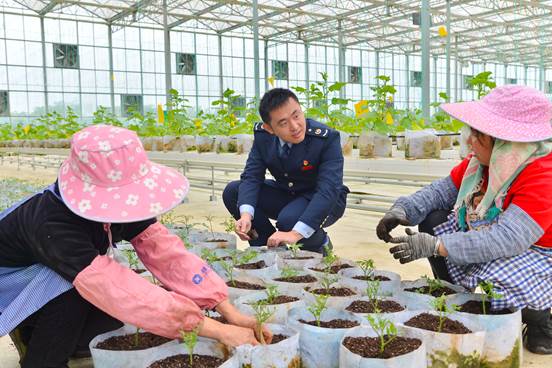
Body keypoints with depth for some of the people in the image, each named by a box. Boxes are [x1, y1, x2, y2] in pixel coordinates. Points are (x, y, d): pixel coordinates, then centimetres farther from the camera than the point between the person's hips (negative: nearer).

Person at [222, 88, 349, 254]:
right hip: (286, 194, 5)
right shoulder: (263, 134, -14)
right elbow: (251, 177, -13)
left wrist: (296, 234, -46)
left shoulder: (327, 139, -28)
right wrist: (246, 214, -34)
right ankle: (270, 248, 2)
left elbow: (328, 190, -36)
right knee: (232, 192, -12)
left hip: (324, 201, -5)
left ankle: (320, 245, 0)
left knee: (288, 220, -36)